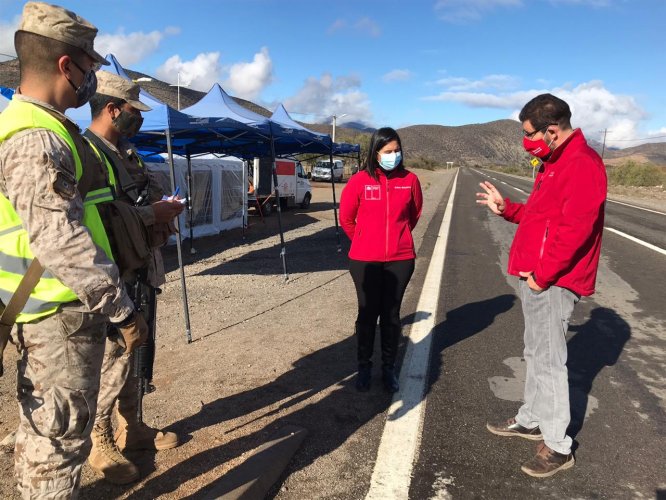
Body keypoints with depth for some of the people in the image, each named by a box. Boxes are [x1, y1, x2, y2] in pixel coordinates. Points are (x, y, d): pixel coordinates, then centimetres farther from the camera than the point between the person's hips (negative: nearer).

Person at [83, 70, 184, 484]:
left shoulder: (127, 153, 15)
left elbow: (149, 196, 23)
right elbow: (95, 216, -27)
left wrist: (165, 210, 3)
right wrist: (152, 213, -19)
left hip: (143, 271, 9)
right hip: (115, 277, -9)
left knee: (136, 355, 18)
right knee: (112, 361, 2)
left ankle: (131, 427, 35)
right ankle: (100, 443, 22)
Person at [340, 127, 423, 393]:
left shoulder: (410, 180, -2)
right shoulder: (360, 181, -8)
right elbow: (346, 217, 5)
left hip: (400, 259, 1)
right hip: (365, 261, -1)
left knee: (391, 315, 11)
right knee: (368, 315, 10)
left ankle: (389, 368, 27)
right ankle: (364, 367, 27)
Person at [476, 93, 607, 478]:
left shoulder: (582, 164, -18)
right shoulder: (555, 163, 15)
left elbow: (575, 229, -24)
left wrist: (543, 275, -18)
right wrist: (505, 207, 6)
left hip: (553, 283, -10)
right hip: (536, 277, 10)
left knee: (549, 361, -2)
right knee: (536, 355, 19)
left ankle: (558, 447, 12)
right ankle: (532, 420, 34)